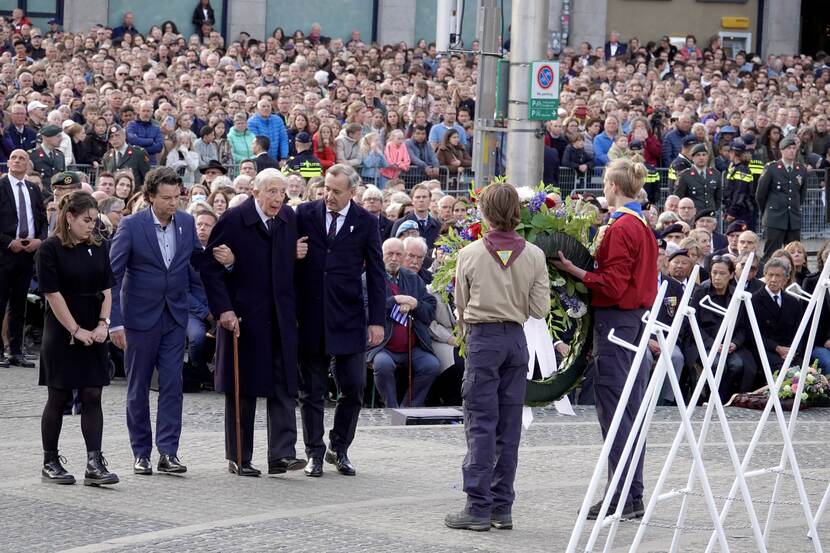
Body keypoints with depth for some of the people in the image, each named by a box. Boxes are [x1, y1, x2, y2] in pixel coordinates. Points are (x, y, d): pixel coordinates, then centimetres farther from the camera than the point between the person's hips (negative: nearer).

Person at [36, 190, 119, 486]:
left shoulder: (97, 248, 7)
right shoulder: (51, 249, -9)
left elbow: (106, 290, 9)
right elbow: (53, 295, -12)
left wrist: (102, 324, -5)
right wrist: (76, 331, -13)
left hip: (92, 334, 4)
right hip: (62, 334, -4)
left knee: (92, 396, -2)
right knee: (59, 398, 3)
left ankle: (95, 464, -7)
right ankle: (50, 462, 14)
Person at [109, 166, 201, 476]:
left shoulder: (186, 223, 2)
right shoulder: (131, 226, -11)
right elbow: (112, 275, -11)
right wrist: (115, 322, -16)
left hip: (175, 317, 3)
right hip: (140, 317, -3)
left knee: (172, 385, -5)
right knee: (138, 389, 6)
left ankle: (168, 451, -5)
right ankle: (141, 453, 16)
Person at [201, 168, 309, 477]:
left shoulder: (289, 219, 7)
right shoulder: (234, 221, -9)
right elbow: (210, 267, -7)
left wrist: (295, 255, -1)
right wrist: (223, 309, -13)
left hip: (280, 319, 4)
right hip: (243, 318, -4)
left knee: (283, 387, -4)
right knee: (242, 389, 4)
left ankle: (282, 454, -4)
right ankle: (238, 458, 12)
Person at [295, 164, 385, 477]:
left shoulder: (366, 222, 1)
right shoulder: (305, 214, 2)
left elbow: (376, 273, 4)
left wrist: (376, 320, 0)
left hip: (348, 318, 0)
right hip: (309, 317, 0)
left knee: (353, 388, 0)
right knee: (311, 390, 5)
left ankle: (339, 449, 17)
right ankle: (315, 453, 14)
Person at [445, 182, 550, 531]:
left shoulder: (470, 254, -7)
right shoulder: (534, 256, -3)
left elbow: (460, 306, 4)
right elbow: (540, 309, -1)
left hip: (482, 336, -3)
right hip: (516, 339, 3)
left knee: (481, 424, -2)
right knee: (509, 426, 8)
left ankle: (478, 507, -6)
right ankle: (502, 507, 11)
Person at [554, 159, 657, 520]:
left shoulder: (621, 229, -16)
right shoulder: (642, 225, 13)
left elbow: (612, 285, -18)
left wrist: (575, 271, -16)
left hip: (615, 320, -9)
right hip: (639, 316, 9)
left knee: (613, 406, -6)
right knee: (631, 409, 12)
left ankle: (621, 498, -6)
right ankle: (634, 496, 16)